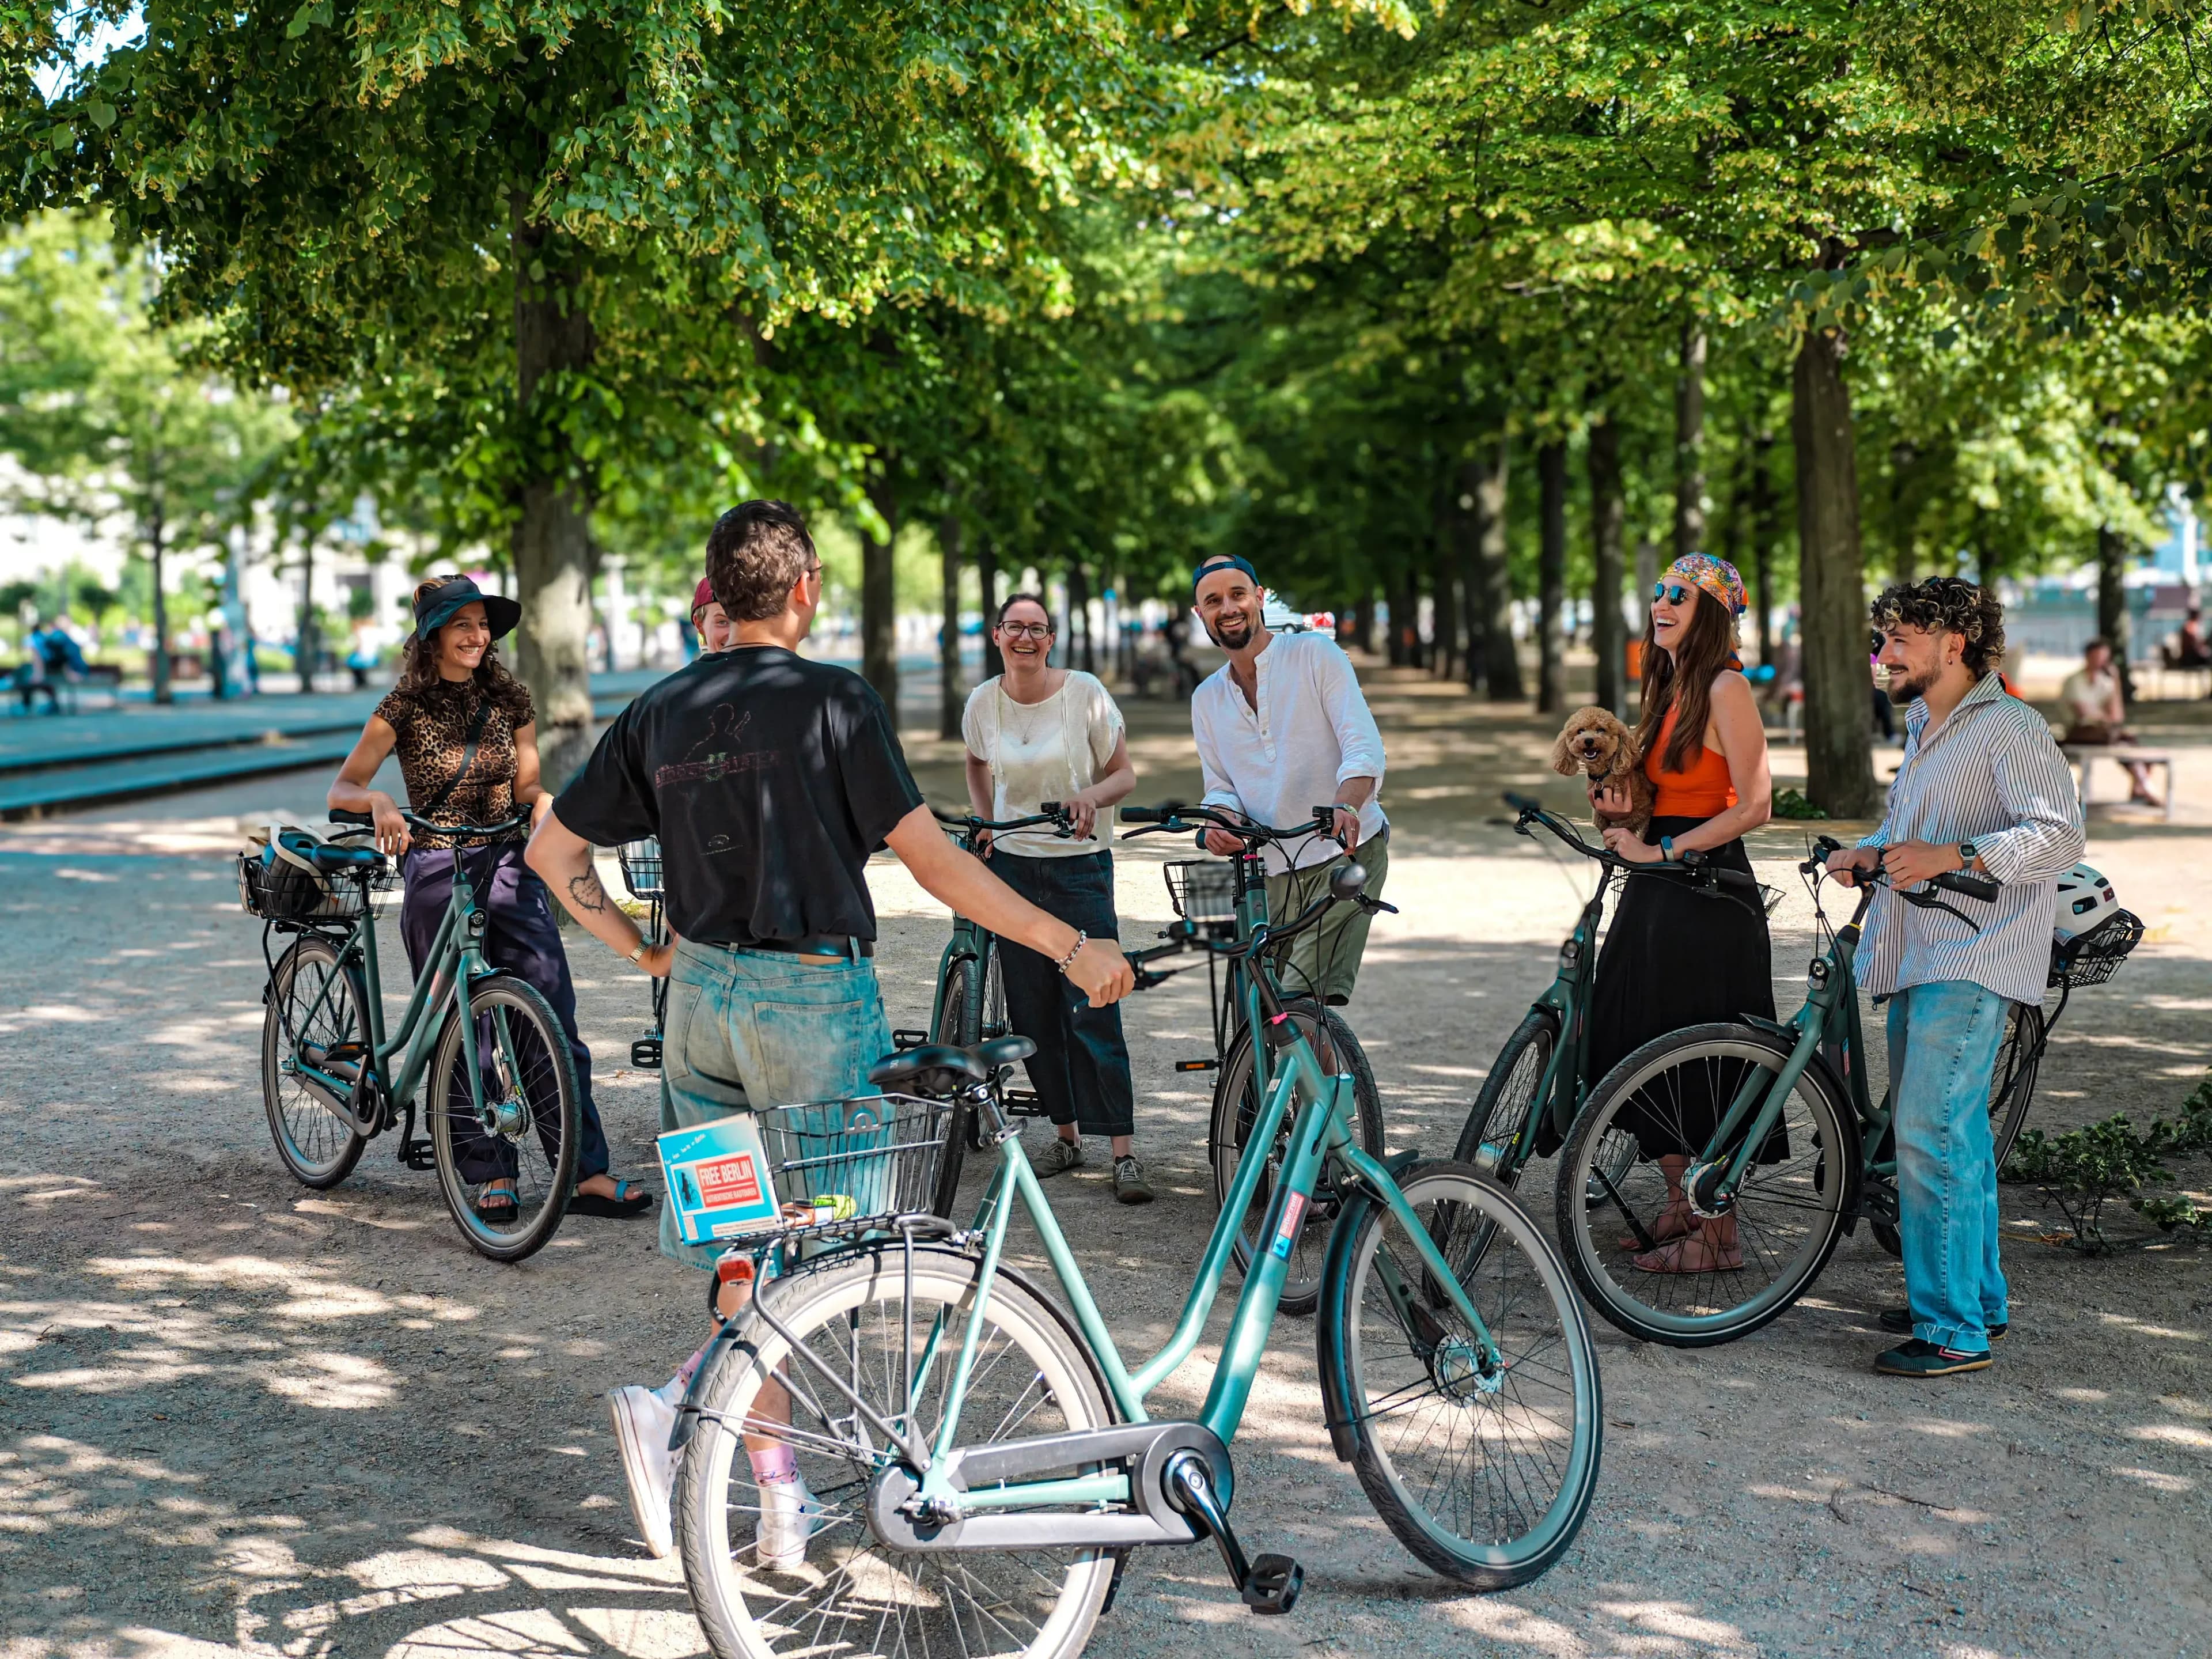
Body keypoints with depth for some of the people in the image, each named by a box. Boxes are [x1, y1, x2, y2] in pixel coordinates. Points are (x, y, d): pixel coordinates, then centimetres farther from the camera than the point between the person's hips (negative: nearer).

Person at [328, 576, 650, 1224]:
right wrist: (379, 803, -26)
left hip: (507, 864, 2)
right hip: (436, 871, -2)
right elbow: (342, 789, -4)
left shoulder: (510, 700, 7)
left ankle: (588, 1173, -5)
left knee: (554, 1018, -6)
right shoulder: (406, 706, -2)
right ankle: (490, 1175, 9)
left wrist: (543, 802, -8)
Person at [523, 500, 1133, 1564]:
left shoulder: (662, 711, 6)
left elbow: (551, 850, 9)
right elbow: (931, 859, -14)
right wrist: (1069, 946, -9)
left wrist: (645, 954, 15)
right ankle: (673, 1406, -13)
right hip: (814, 997, -6)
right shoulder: (833, 701, -11)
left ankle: (782, 1502, 16)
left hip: (703, 996, 6)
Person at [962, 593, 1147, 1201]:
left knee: (1093, 1011, -10)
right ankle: (1067, 1134, 20)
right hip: (1012, 867, 3)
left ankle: (1124, 1151, -8)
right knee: (1032, 1013, 6)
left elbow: (1124, 774, -1)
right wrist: (984, 821, 7)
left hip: (1081, 866, -3)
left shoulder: (1085, 692, -7)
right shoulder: (983, 701, 2)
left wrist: (1091, 796, -21)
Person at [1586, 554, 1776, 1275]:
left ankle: (1717, 1234, 4)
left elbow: (1753, 807, -17)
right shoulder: (1671, 687, 16)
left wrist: (1661, 850, -17)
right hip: (1658, 890, 9)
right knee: (1643, 1051, 11)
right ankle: (1679, 1209, 22)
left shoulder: (1726, 687, -11)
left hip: (1706, 890, -9)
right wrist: (1624, 806, 0)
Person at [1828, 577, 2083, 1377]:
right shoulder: (1923, 728, 19)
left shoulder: (2008, 728, -10)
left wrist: (1951, 855, -28)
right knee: (1955, 1135, 15)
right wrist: (1869, 852, 10)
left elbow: (2059, 835, -19)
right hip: (1918, 958, 10)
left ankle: (1954, 1331, -8)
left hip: (1970, 964, -10)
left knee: (1931, 1138, -13)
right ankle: (1980, 1299, 27)